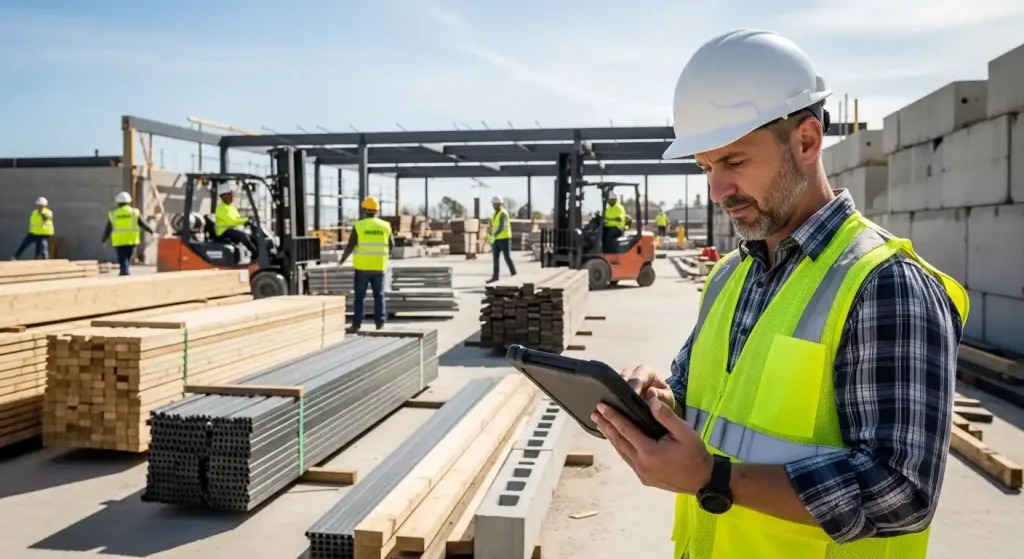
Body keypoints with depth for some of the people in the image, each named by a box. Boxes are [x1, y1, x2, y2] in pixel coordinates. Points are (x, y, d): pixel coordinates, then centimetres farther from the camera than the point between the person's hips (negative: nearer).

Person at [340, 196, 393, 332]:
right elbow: (391, 245, 7)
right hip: (379, 267, 2)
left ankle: (356, 324, 2)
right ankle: (380, 324, 8)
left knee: (359, 296, 3)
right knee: (379, 296, 9)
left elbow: (350, 246, -10)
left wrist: (342, 259, 4)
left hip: (362, 267, -2)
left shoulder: (358, 226, -7)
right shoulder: (385, 226, 1)